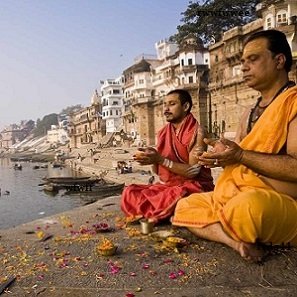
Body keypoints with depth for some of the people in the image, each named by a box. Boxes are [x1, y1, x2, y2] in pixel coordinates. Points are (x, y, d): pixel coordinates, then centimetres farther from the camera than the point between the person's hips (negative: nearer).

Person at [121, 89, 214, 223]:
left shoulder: (197, 132, -11)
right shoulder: (163, 133, 8)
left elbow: (193, 171, -18)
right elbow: (158, 171, 8)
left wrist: (161, 159, -24)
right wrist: (152, 158, -14)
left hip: (193, 185, -6)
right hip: (167, 184, 6)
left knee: (175, 196, -38)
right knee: (130, 192, -12)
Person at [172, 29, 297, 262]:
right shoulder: (250, 114, 17)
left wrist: (240, 155, -21)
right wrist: (222, 156, -5)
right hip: (238, 196, 9)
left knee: (245, 206, -39)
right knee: (186, 206, 5)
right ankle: (239, 241, -15)